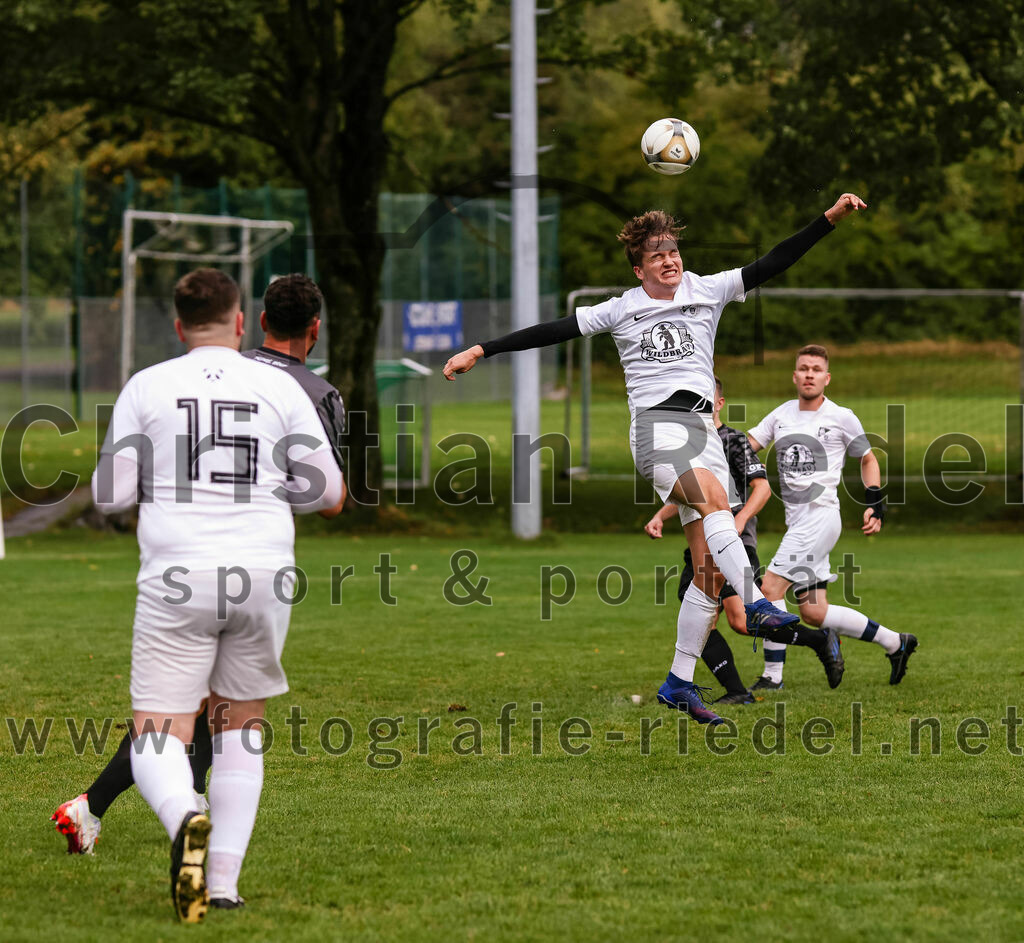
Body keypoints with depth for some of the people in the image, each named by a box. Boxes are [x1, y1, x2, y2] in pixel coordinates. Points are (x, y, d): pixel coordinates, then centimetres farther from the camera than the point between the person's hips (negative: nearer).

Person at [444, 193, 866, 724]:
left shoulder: (708, 292, 12)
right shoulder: (621, 311, 9)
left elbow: (772, 264, 7)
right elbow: (553, 332, 9)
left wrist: (831, 218, -2)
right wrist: (480, 351, 5)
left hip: (702, 429, 3)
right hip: (656, 425, -3)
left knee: (709, 568, -4)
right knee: (714, 498, -35)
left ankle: (679, 683, 1)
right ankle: (756, 605, -47)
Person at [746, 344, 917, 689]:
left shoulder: (841, 417, 0)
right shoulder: (782, 414, 14)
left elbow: (867, 459, 11)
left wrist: (875, 502, 2)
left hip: (821, 515, -7)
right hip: (797, 521, 7)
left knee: (771, 587, -17)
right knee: (813, 612, 6)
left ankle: (772, 675, -11)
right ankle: (895, 643, 19)